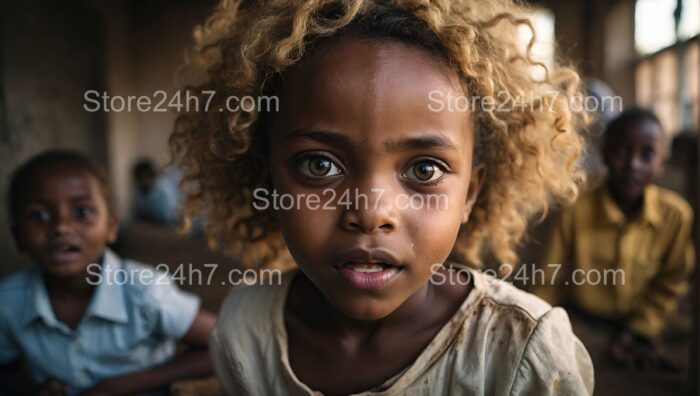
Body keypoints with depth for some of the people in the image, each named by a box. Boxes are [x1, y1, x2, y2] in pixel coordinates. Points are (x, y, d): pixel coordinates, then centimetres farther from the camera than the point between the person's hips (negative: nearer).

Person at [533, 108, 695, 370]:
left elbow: (669, 286, -1)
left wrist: (638, 333, -5)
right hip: (579, 326, -1)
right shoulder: (576, 209, -22)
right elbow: (550, 281, -9)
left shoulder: (676, 215, -16)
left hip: (640, 324, 1)